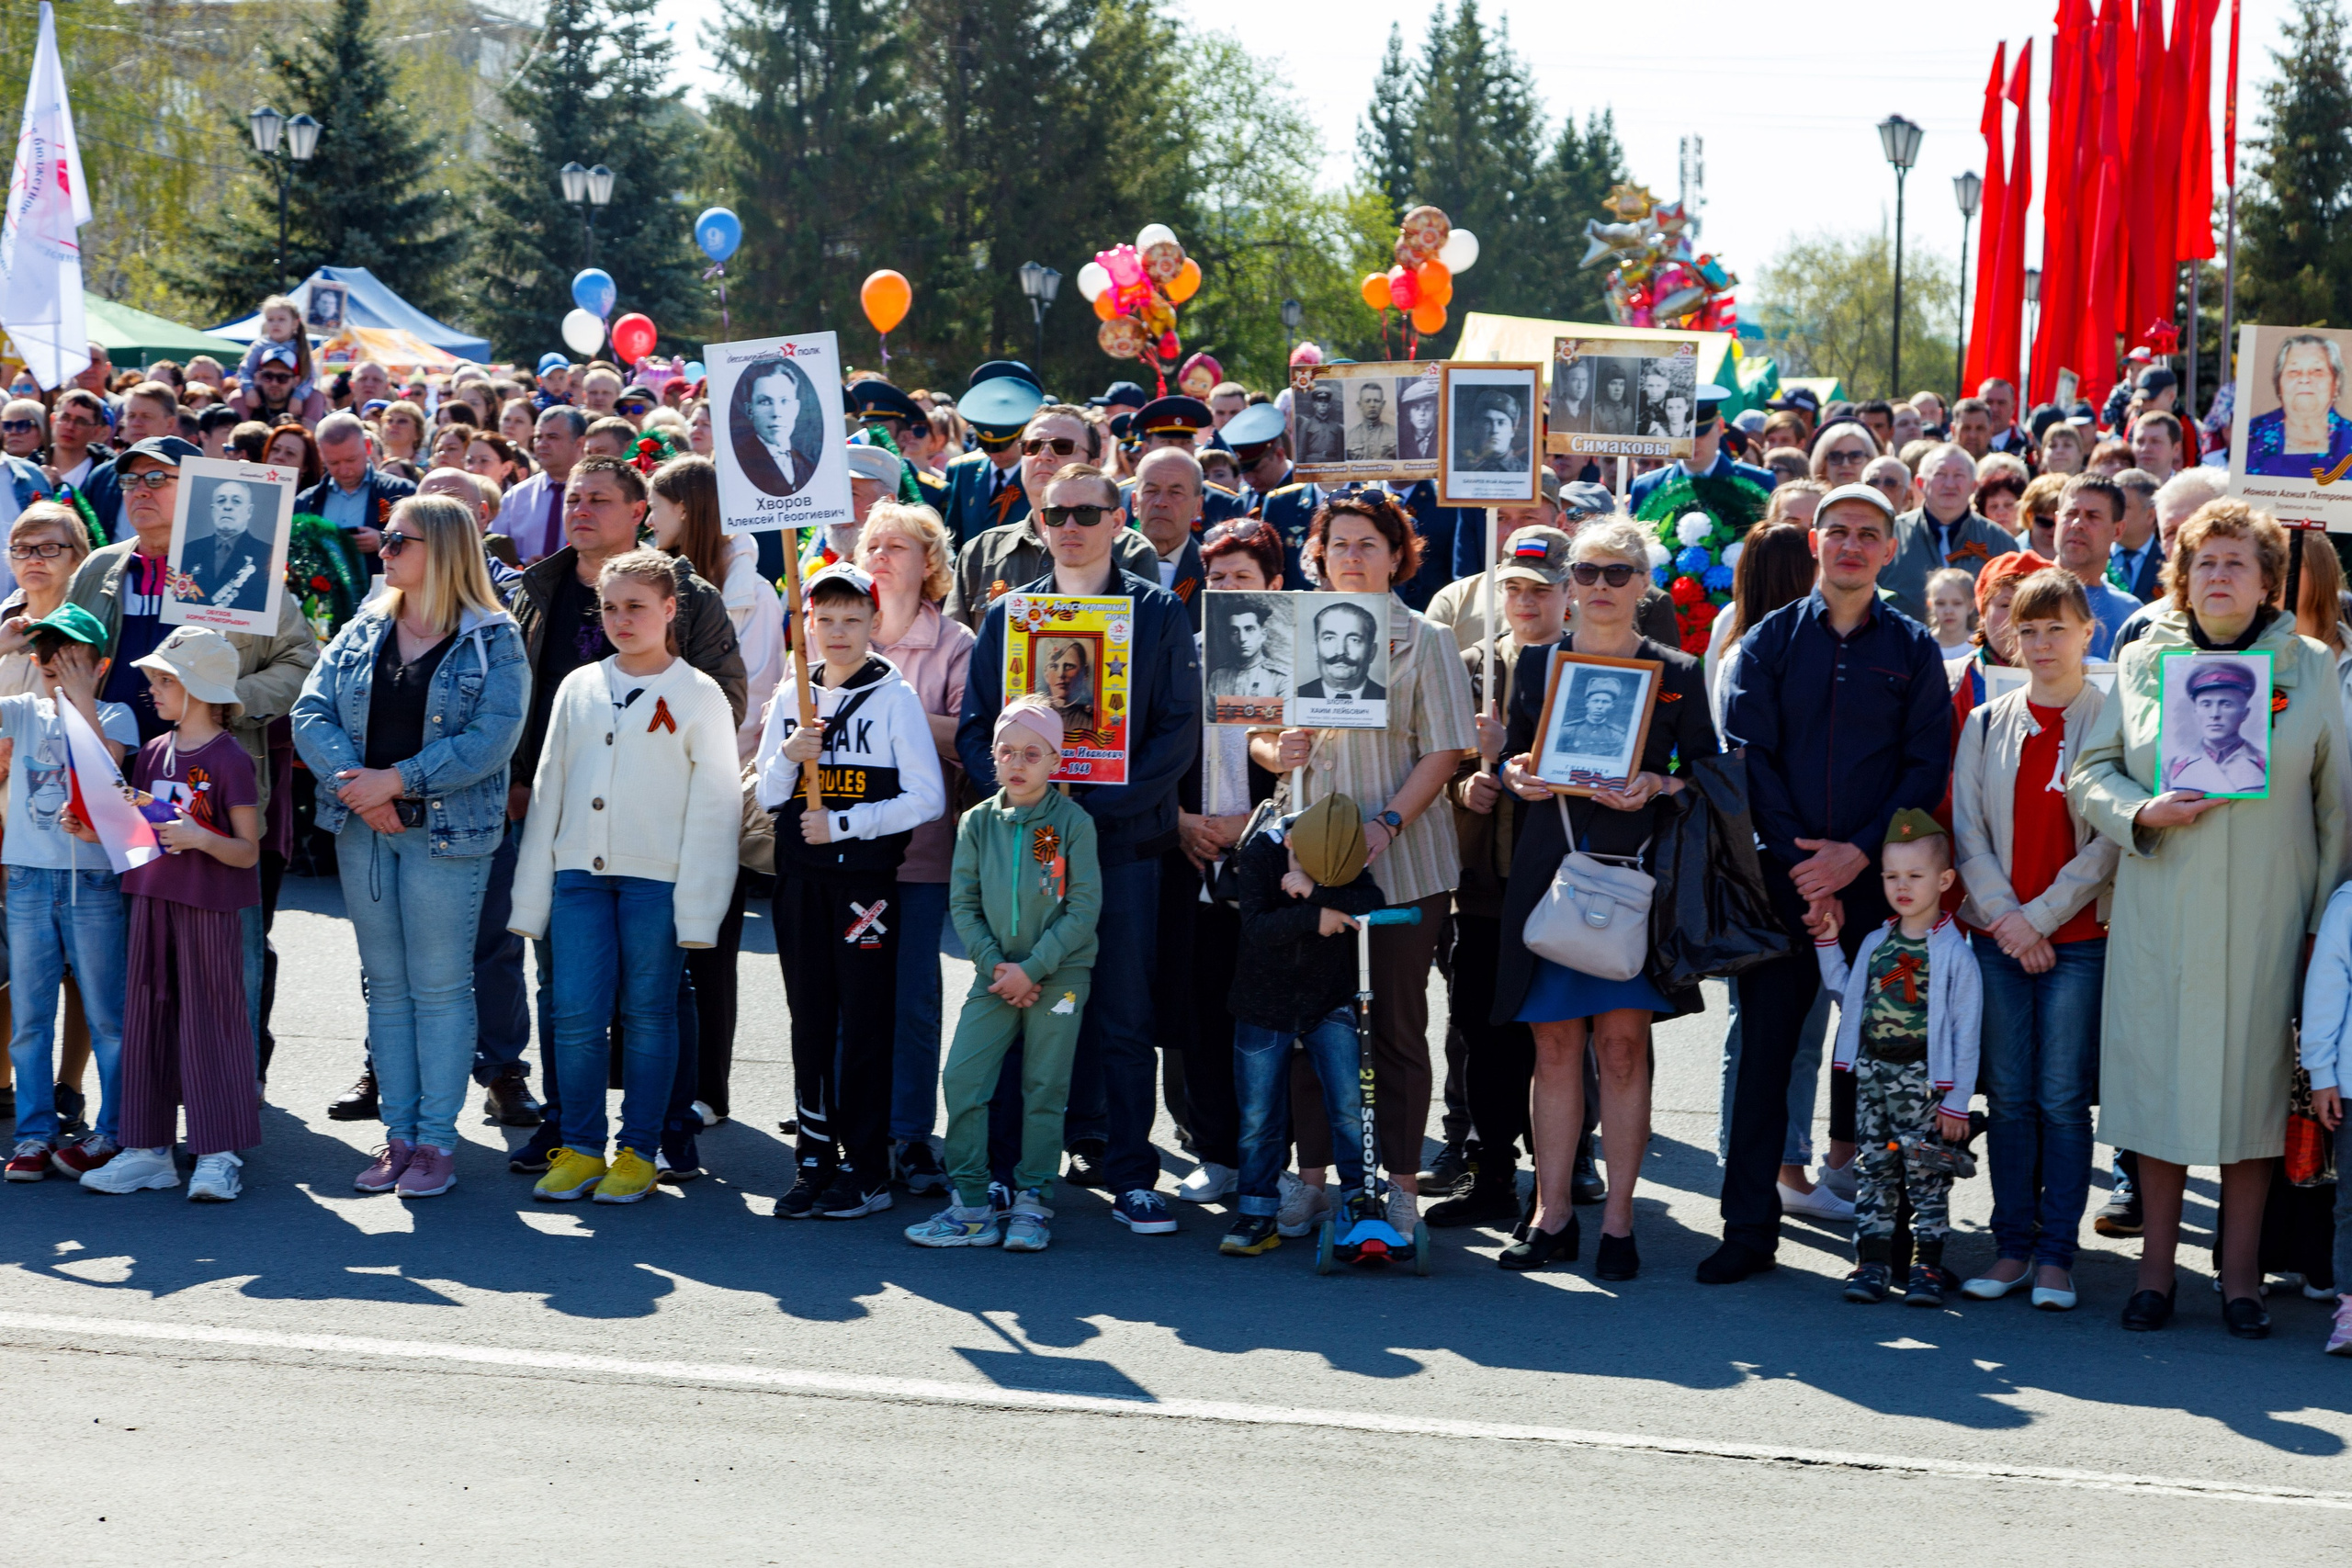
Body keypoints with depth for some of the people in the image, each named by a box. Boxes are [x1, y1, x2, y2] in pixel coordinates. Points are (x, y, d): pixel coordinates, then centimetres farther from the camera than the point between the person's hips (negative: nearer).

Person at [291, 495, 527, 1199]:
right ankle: (398, 1132, 16)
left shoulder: (493, 642, -5)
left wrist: (396, 781, -19)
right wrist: (355, 785, -15)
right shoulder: (363, 631, 10)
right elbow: (311, 712, 2)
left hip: (447, 831, -5)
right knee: (385, 983, 9)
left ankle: (437, 1140, 5)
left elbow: (490, 739, -15)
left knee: (440, 985, -1)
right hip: (361, 827, 5)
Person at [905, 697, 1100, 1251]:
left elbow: (1084, 908, -8)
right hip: (996, 975, 3)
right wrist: (995, 965, -8)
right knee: (961, 1080, -6)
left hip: (1059, 975, -3)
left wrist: (1032, 969, -13)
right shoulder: (978, 822, 4)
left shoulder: (1073, 822, -5)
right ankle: (972, 1207, 2)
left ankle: (1032, 1204, 15)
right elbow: (963, 904, 5)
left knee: (1045, 1091, 3)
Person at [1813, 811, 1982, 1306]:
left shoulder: (1953, 952, -7)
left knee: (1926, 1172, 1)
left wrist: (1956, 1101, -9)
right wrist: (1827, 942, 14)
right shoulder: (1874, 944, 10)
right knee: (1873, 1168, 8)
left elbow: (1965, 1031, -7)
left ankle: (1927, 1264, 8)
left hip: (1923, 1078, -5)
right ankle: (1871, 1262, 13)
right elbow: (1847, 997, 21)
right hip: (1873, 1073, 5)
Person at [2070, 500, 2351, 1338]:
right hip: (2160, 913, 0)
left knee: (2254, 1076, 1)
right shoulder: (2143, 661, 7)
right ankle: (2156, 1269, 11)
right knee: (2159, 1074, 1)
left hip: (2266, 914, 0)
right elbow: (2090, 771, 9)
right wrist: (2143, 813, -11)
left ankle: (2241, 1277, 10)